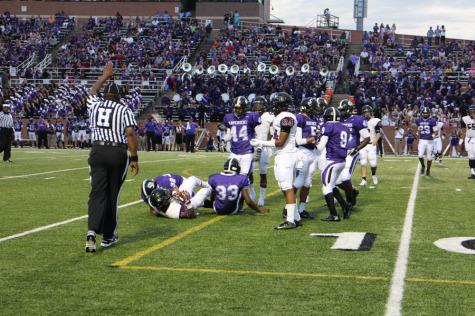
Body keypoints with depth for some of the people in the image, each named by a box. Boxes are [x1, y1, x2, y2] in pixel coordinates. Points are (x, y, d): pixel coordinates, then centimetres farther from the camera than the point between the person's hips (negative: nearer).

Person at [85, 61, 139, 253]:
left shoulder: (94, 105, 10)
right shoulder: (124, 110, 1)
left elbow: (93, 92, 33)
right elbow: (130, 134, -9)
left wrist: (105, 76, 45)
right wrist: (134, 158, -5)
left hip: (97, 151, 2)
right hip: (118, 153, -2)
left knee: (97, 193, -1)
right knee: (112, 195, 8)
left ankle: (92, 231, -22)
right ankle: (108, 236, 17)